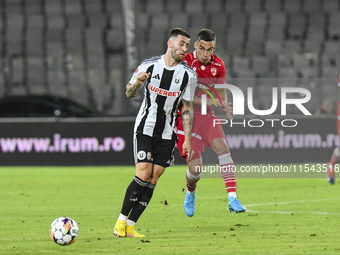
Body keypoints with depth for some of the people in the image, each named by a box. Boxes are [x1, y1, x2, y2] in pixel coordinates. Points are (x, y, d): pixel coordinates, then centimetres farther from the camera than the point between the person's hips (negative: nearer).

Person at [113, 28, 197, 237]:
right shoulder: (149, 66, -5)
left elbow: (188, 108, 4)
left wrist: (187, 139, 0)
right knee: (143, 174, -14)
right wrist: (138, 82, -18)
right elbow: (130, 93, 5)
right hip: (145, 128, -2)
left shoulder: (188, 74, -2)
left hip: (167, 134, 2)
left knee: (153, 180, -3)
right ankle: (121, 221, -3)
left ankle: (130, 226, 2)